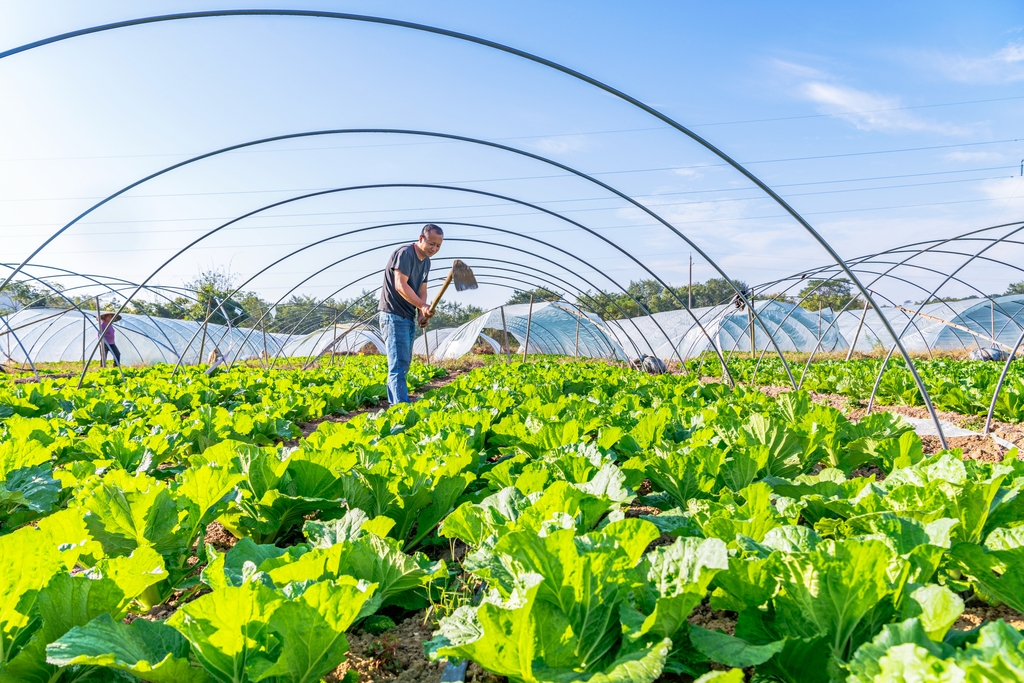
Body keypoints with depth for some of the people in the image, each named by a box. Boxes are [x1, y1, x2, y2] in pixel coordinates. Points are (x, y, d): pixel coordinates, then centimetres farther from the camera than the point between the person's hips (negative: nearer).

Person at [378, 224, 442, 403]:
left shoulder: (426, 261, 13)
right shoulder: (404, 253, -15)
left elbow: (422, 289, 12)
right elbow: (400, 285, -24)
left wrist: (422, 313, -6)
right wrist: (423, 306, -31)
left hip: (409, 317, 9)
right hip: (393, 315, -9)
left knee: (404, 364, 12)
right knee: (398, 363, -15)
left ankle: (394, 404, 19)